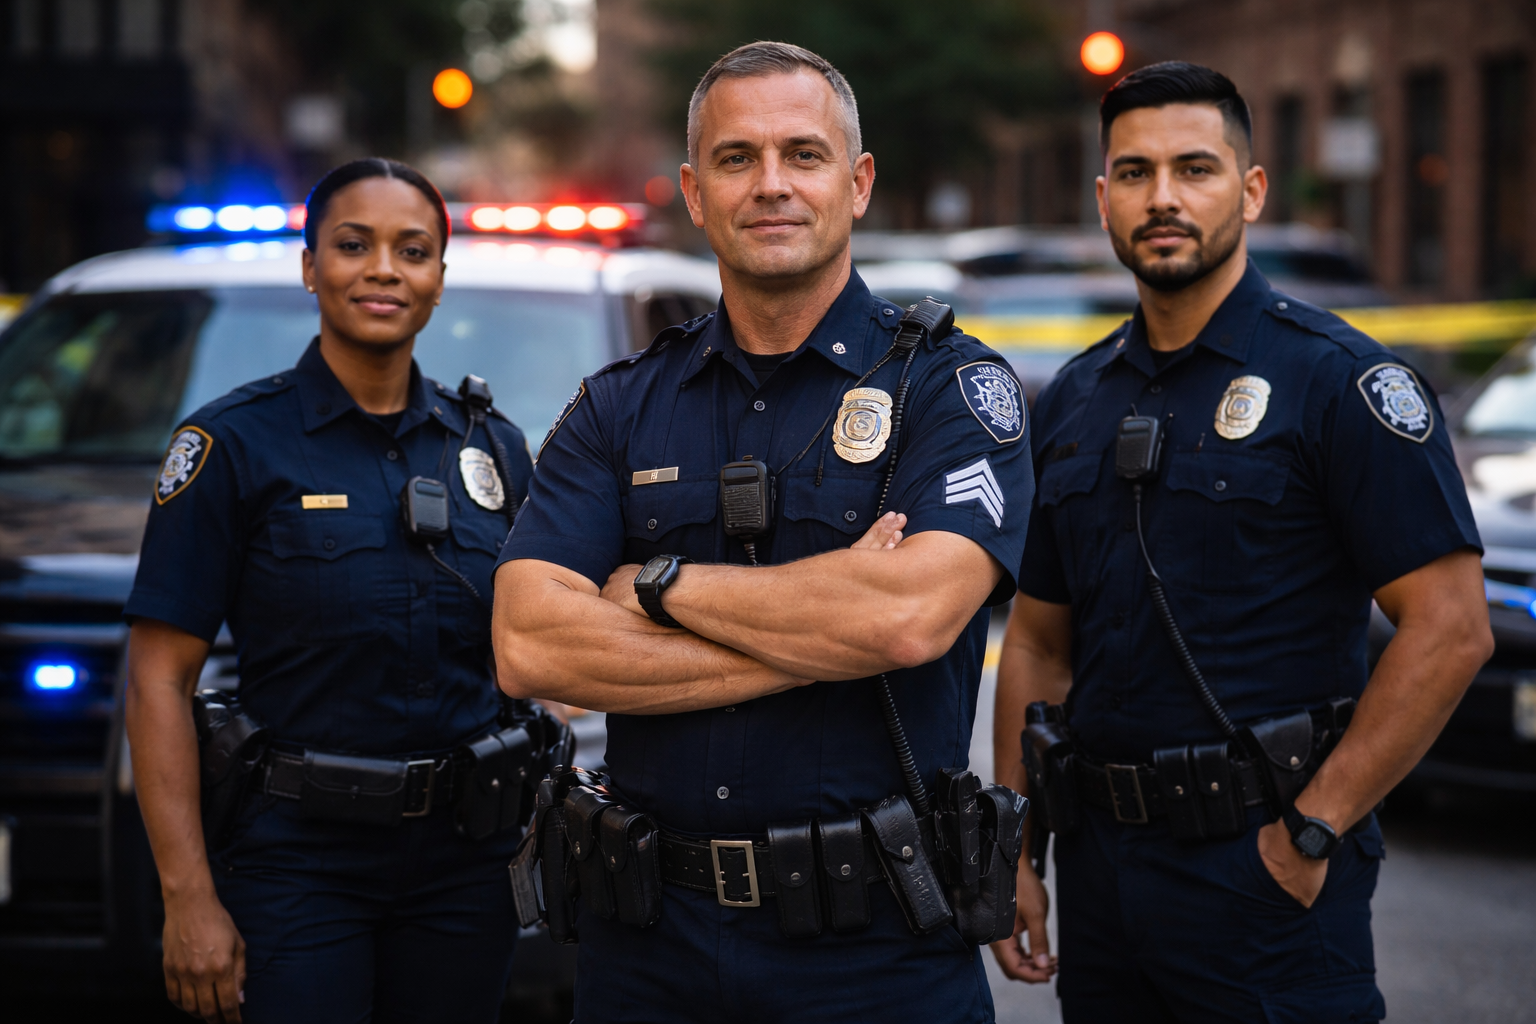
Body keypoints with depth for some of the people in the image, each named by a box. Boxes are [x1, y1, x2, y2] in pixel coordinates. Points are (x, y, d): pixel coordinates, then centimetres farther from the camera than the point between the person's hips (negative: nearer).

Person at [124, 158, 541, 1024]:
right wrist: (189, 898, -15)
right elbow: (161, 678, -9)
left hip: (464, 861, 4)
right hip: (297, 862, -4)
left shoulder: (492, 448, 8)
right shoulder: (234, 443, -5)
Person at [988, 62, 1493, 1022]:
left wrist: (1313, 830, -16)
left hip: (1264, 870, -6)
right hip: (1100, 862, 6)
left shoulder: (1342, 382, -8)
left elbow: (1451, 629, -14)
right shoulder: (1074, 401, 11)